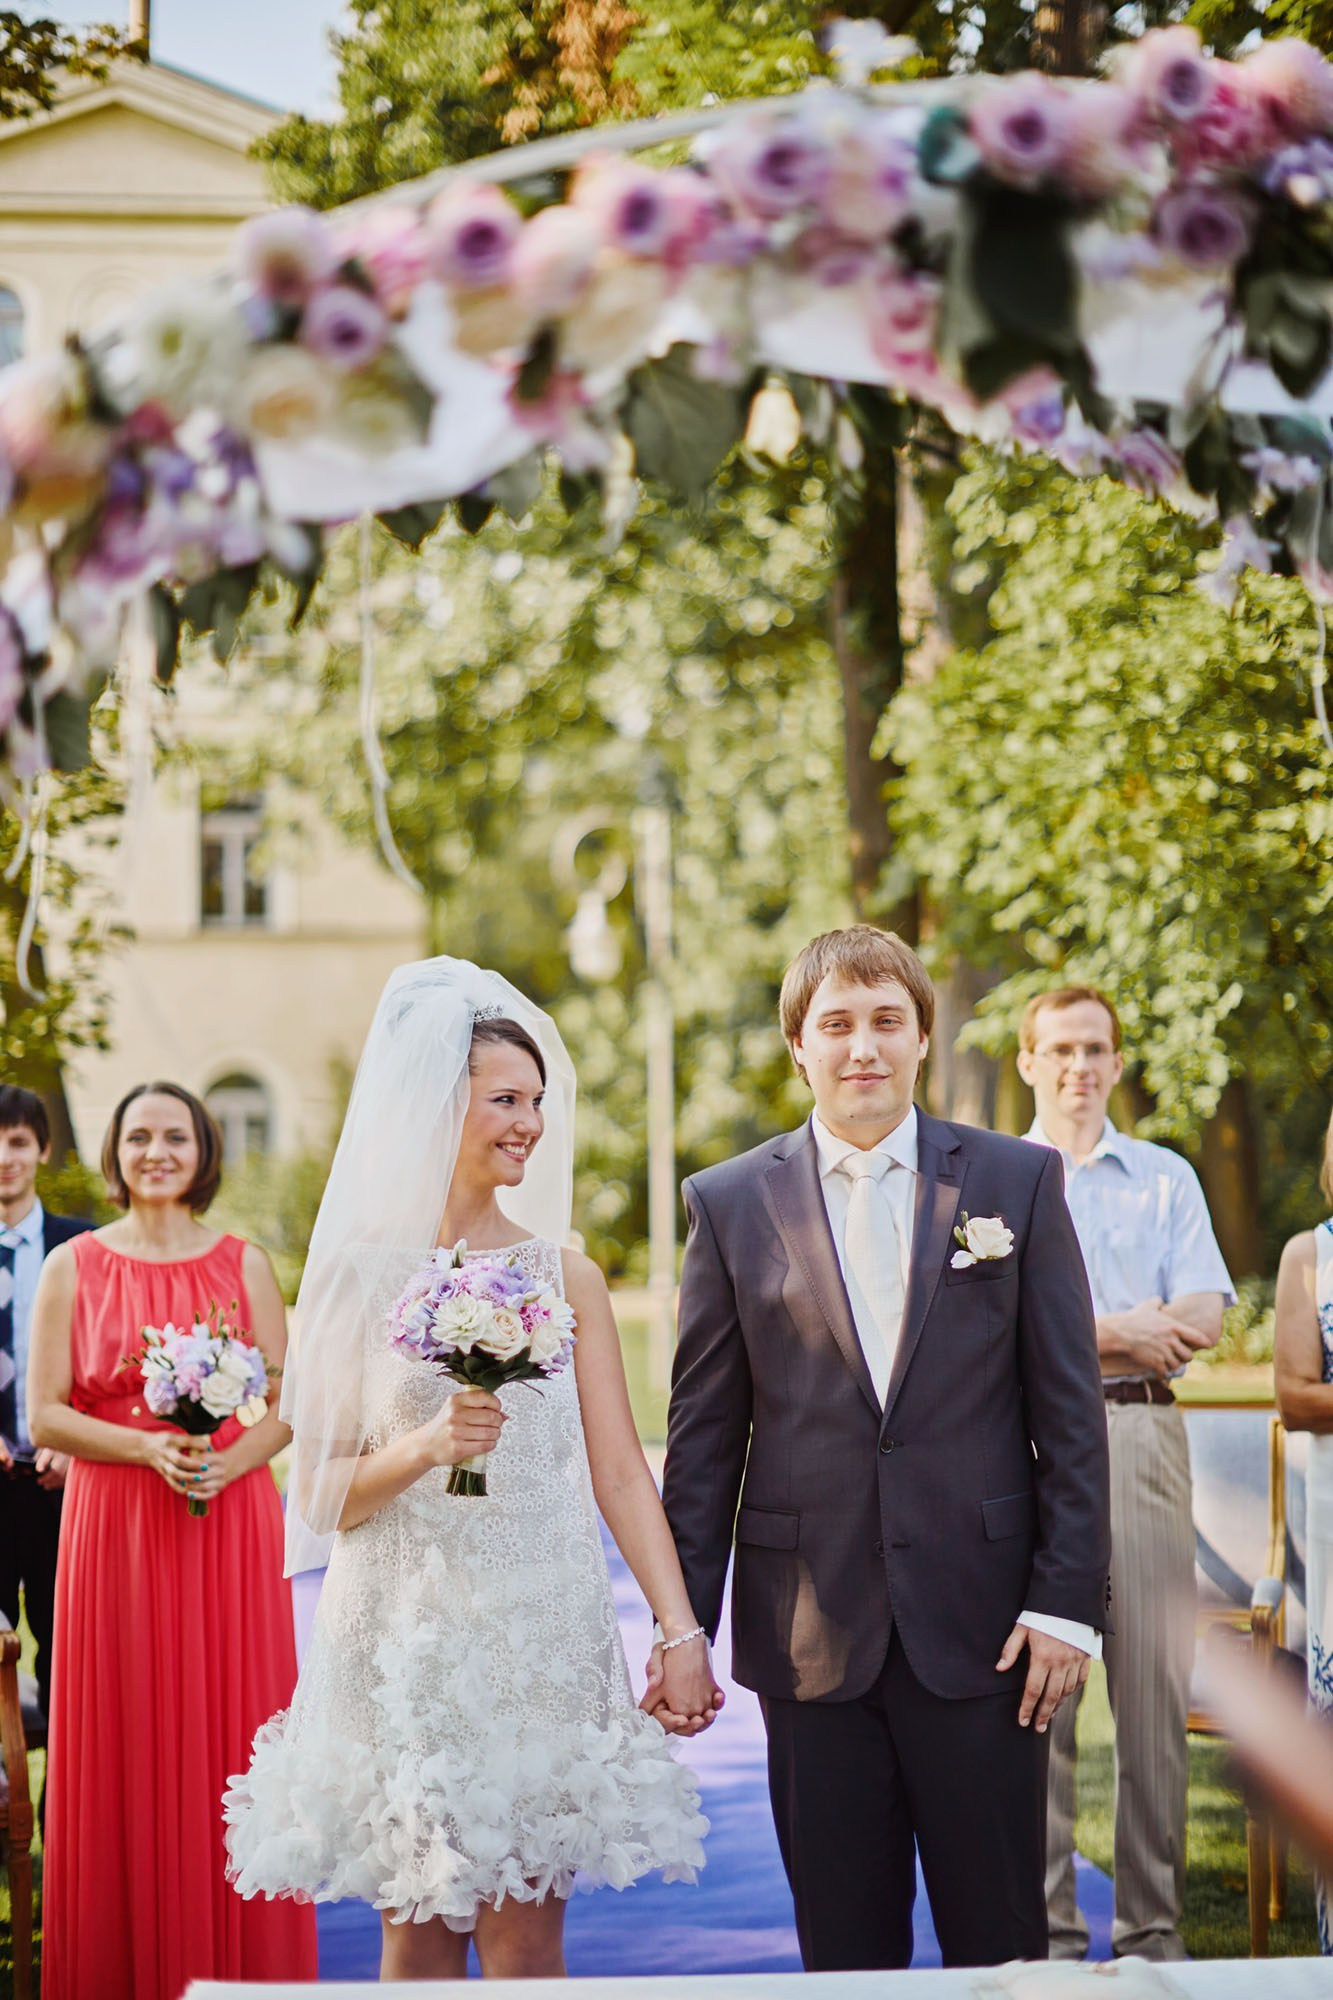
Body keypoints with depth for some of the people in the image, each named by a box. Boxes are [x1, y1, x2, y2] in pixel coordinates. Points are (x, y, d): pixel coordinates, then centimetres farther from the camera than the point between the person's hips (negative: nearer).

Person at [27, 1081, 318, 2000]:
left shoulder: (245, 1264, 7)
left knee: (230, 1739, 2)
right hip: (115, 1529, -1)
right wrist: (145, 1447, -15)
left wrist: (229, 1460, -14)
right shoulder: (73, 1267, 4)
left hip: (232, 1523, 1)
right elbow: (46, 1414, 0)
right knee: (126, 1747, 1)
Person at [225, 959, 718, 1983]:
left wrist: (682, 1631, -6)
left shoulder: (564, 1275, 5)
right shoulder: (361, 1274, 0)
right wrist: (427, 1446, -16)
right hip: (405, 1639, -1)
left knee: (527, 1938, 0)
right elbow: (321, 1494, 1)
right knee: (420, 1935, 5)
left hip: (543, 1639, 1)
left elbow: (620, 1473, 3)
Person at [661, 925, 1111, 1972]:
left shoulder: (1019, 1180, 4)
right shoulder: (731, 1203, 4)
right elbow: (704, 1433, 5)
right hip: (812, 1637, 1)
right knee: (843, 1947, 9)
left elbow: (1069, 1411, 2)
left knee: (999, 1939, 6)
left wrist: (1066, 1604, -4)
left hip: (981, 1628, 0)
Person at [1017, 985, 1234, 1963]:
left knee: (1156, 1687, 0)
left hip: (1142, 1434, 1)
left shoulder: (1167, 1178, 14)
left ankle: (1154, 1926, 7)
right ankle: (1048, 1926, 3)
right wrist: (1117, 1331, -10)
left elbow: (1202, 1319, 0)